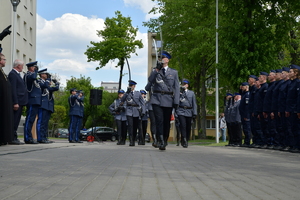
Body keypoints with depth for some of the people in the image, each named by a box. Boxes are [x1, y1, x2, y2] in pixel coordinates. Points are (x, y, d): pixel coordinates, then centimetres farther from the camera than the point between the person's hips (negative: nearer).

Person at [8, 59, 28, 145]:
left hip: (20, 102, 10)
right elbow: (13, 89, -17)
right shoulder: (12, 74, -10)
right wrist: (15, 102, -21)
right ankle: (12, 138, -7)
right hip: (17, 102, -10)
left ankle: (14, 138, 12)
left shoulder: (17, 74, 21)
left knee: (16, 121, 9)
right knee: (14, 121, -8)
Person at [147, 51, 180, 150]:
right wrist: (157, 69, -12)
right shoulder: (155, 71, 17)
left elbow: (176, 88, 7)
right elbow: (150, 80, -4)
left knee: (166, 122, 4)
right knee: (159, 120, -15)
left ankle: (165, 142, 16)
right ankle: (161, 142, -20)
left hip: (168, 100, 0)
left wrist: (176, 101, -3)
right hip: (157, 99, 0)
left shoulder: (174, 72, 14)